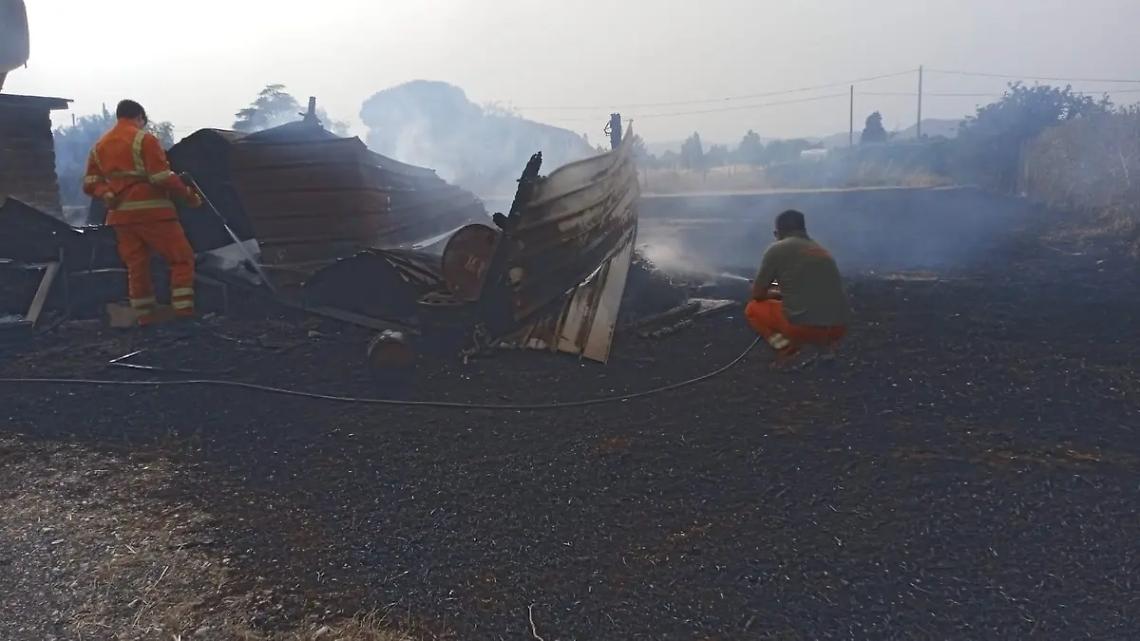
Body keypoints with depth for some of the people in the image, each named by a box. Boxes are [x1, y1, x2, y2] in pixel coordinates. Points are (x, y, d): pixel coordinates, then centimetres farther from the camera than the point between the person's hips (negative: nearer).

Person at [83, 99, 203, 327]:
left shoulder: (99, 146, 17)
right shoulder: (144, 139, -6)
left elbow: (90, 184, 12)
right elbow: (163, 178, -14)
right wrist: (190, 196, -5)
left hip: (121, 215, 7)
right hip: (151, 211, -7)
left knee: (136, 267, 10)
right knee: (182, 259, -1)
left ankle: (146, 321, 10)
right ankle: (184, 315, -10)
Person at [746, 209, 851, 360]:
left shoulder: (777, 249, 3)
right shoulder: (822, 250, 20)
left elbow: (757, 294, 9)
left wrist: (773, 293, 31)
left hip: (804, 327, -6)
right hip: (839, 328, 6)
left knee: (753, 308, 20)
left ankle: (785, 346, -3)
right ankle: (825, 343, 12)